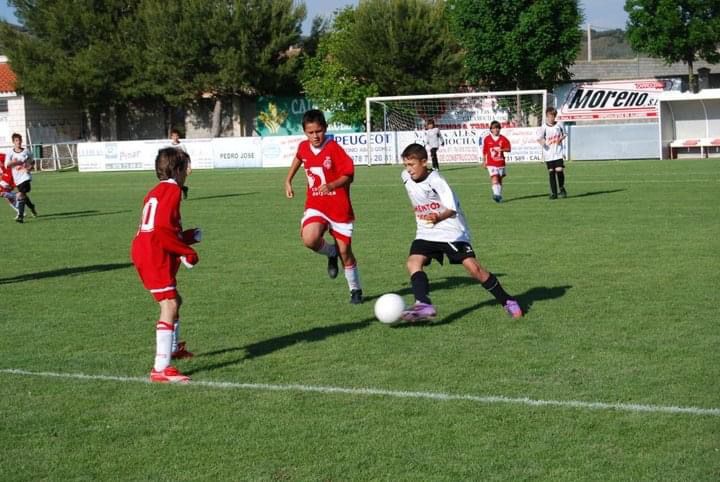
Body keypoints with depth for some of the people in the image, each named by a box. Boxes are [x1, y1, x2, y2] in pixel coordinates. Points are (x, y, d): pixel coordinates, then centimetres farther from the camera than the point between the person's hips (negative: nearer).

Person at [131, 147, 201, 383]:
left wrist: (190, 236, 29)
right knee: (169, 305, -15)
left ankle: (174, 348, 48)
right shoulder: (172, 190, -8)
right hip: (155, 255, -10)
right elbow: (163, 228, -20)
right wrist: (188, 252, -13)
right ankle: (160, 369, -22)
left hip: (143, 251, 10)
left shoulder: (156, 192, 22)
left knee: (174, 300, 26)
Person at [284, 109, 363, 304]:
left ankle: (355, 290, 26)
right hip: (315, 205, 3)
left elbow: (349, 175, -14)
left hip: (339, 207, -3)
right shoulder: (303, 147, 2)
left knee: (345, 252, 3)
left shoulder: (334, 148, -13)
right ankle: (331, 253, 8)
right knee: (309, 239, -26)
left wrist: (331, 185, -30)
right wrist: (288, 181, 26)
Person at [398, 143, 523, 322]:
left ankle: (507, 301, 3)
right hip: (426, 233, 6)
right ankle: (424, 305, -32)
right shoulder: (406, 177, -1)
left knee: (473, 267, -12)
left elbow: (451, 209, -35)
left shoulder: (435, 180, -23)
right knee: (413, 262, -20)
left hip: (451, 231, -6)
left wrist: (439, 218, -57)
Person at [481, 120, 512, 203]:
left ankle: (499, 195, 22)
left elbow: (508, 149, 0)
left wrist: (502, 149, -20)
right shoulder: (487, 139, 0)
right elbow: (484, 151, 8)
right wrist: (484, 162, 11)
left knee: (500, 180, 11)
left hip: (501, 162, 2)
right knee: (494, 179, -18)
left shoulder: (503, 139, 1)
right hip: (491, 163, -2)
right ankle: (496, 194, -25)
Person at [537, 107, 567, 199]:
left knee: (559, 170, -10)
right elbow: (539, 138, -16)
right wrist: (542, 142, -38)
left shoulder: (558, 126, 4)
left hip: (558, 153, 1)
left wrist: (561, 139, -3)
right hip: (548, 154, -1)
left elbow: (564, 135, 19)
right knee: (551, 172, 3)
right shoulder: (544, 128, -6)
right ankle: (553, 193, 10)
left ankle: (562, 188, 14)